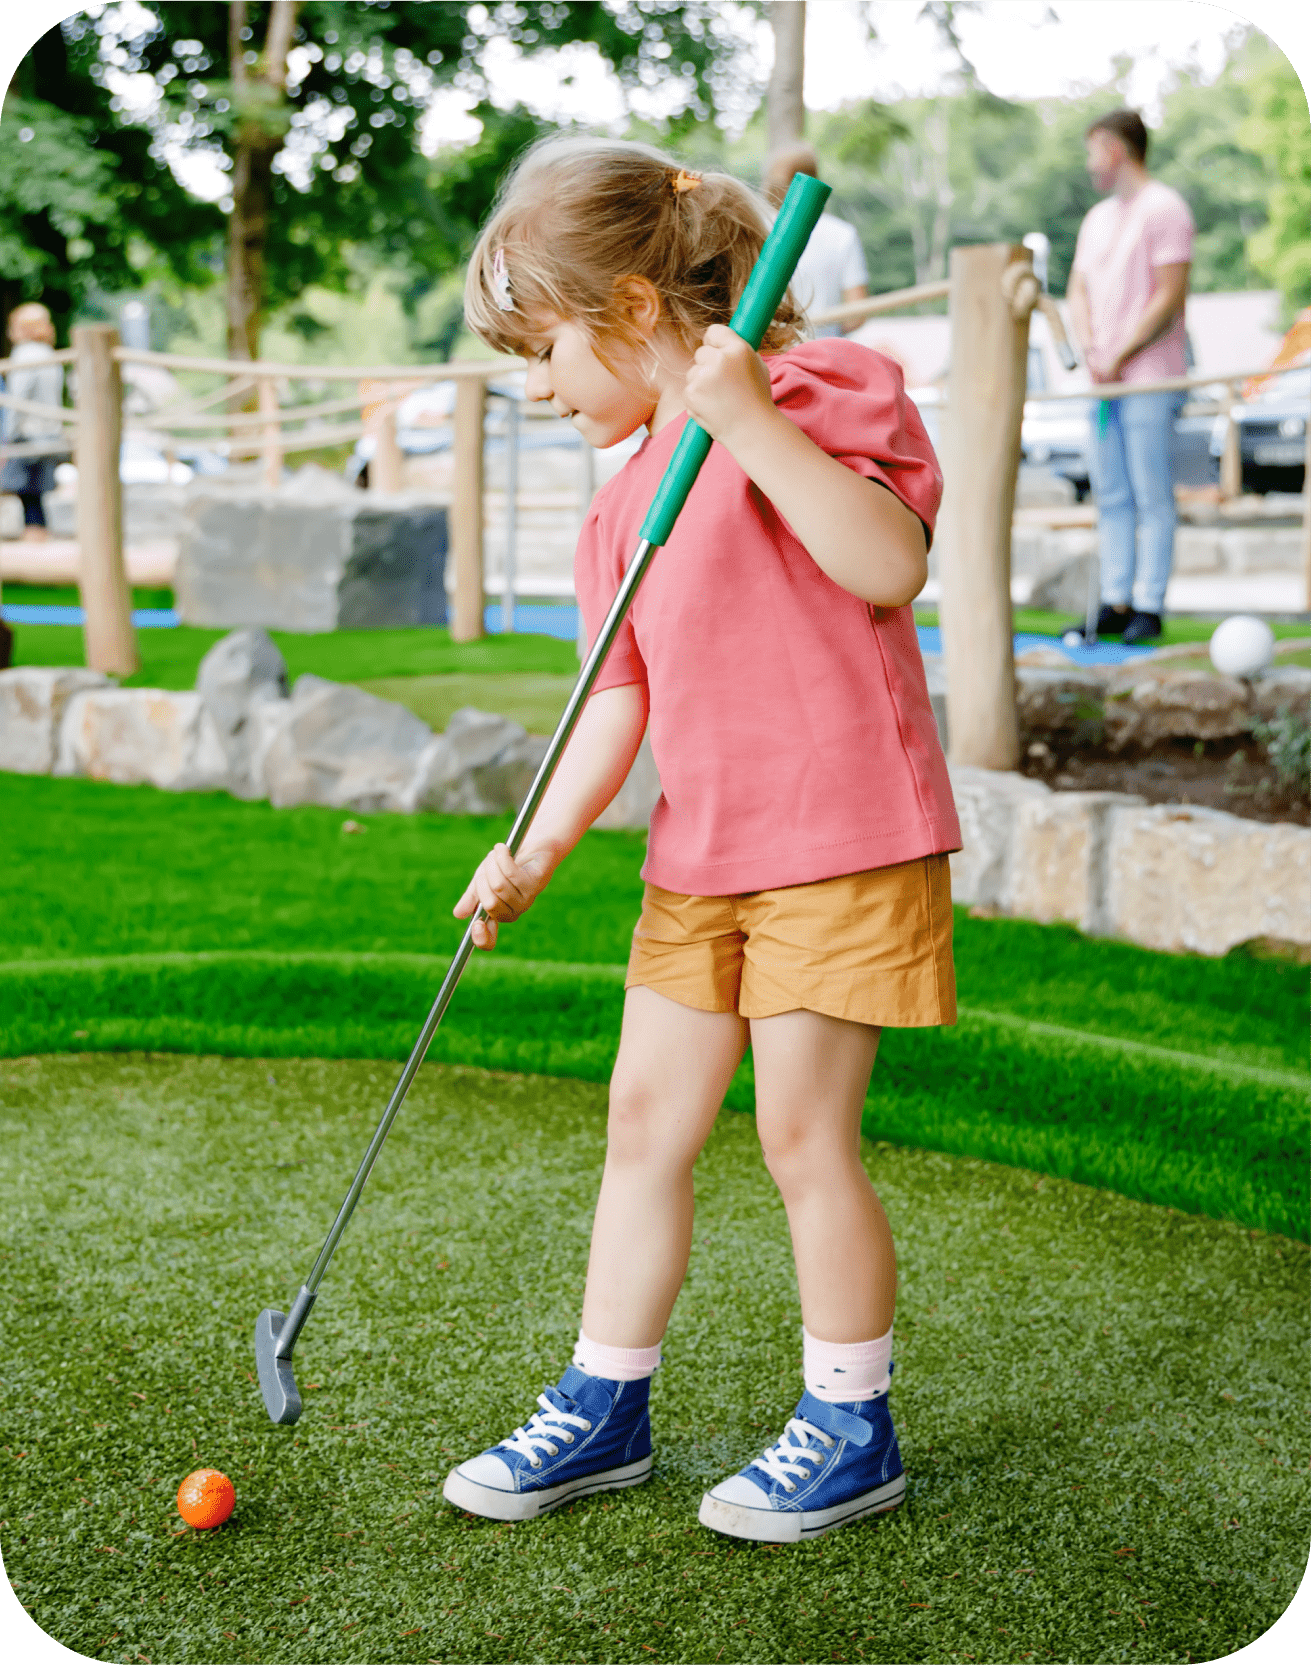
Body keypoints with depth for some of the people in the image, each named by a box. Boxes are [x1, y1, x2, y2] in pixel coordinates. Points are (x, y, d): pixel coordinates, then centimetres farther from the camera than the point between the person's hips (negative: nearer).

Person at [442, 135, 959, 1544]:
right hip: (699, 856, 8)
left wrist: (747, 419, -27)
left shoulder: (807, 394, -8)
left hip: (842, 840, -8)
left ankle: (851, 1429, 18)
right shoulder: (625, 498, 14)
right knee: (645, 1118, 10)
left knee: (803, 1133, -1)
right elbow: (616, 700, 9)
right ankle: (604, 1407, 25)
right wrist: (535, 849, -3)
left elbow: (890, 565, -24)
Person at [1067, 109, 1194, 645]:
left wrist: (1120, 357, -11)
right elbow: (1079, 292, 17)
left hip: (1149, 378, -7)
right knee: (1111, 495, 7)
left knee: (1152, 496, -5)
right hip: (1105, 380, 8)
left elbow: (1169, 299, -12)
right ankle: (1116, 604, 10)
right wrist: (1091, 353, -1)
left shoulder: (1164, 208, -6)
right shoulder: (1097, 218, 19)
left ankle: (1149, 607, -3)